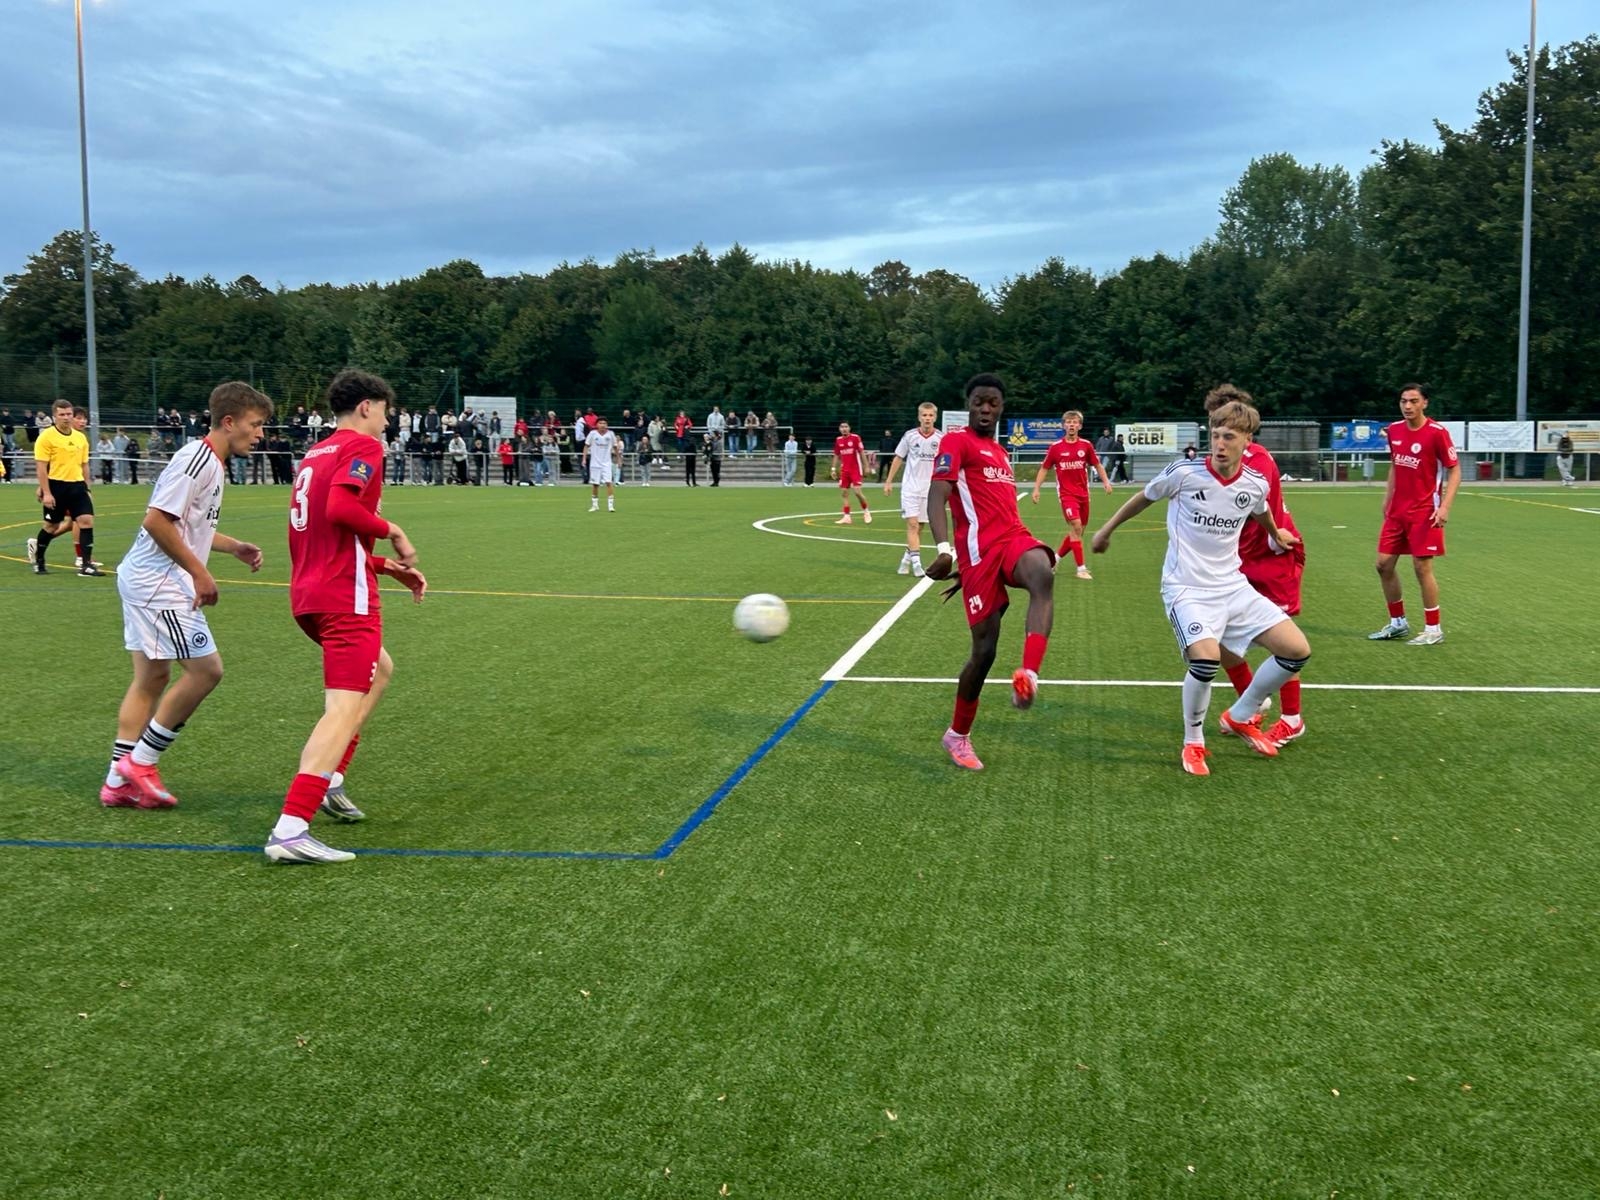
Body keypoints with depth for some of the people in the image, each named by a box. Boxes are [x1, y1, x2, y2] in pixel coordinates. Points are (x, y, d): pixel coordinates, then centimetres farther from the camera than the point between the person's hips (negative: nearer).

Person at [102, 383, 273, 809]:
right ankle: (139, 762, 1)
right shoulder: (197, 459, -17)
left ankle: (119, 781, 17)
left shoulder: (212, 462, 14)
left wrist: (234, 547, 13)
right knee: (206, 669, -9)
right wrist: (200, 573, -19)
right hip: (158, 581, -11)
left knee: (152, 676, 12)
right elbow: (157, 521, -23)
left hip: (146, 580, 11)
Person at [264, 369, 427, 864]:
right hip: (346, 596, -10)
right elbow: (340, 508, -25)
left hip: (308, 594, 10)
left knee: (379, 670, 29)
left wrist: (388, 566, 23)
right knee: (345, 710, -13)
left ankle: (329, 781, 24)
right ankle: (290, 830, -25)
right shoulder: (363, 446, -6)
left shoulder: (314, 455, 20)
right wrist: (392, 531, -10)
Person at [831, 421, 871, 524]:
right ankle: (847, 517, 5)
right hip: (844, 470, 5)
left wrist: (866, 466, -8)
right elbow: (836, 456, 15)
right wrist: (833, 469, 10)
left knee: (857, 491, -13)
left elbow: (862, 453, -5)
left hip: (855, 469, -5)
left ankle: (866, 511, 10)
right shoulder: (838, 440, 7)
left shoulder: (855, 437, -6)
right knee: (845, 493, 1)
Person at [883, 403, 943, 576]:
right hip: (910, 488, -1)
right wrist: (889, 482, 5)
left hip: (930, 489, 1)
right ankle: (916, 563, -13)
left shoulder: (941, 438, -2)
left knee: (919, 527, 8)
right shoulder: (909, 435, -3)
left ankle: (907, 559, 22)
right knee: (912, 525, -10)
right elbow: (898, 458, 7)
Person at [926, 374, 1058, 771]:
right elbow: (936, 497, -12)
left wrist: (967, 571, 33)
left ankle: (1028, 676, -43)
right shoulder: (957, 441, 1)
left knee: (1043, 576, -32)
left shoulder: (1000, 452, 26)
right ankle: (958, 734, 19)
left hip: (1015, 537, 6)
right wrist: (944, 548, -28)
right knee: (984, 650, -2)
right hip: (979, 549, -6)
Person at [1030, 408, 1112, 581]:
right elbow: (1044, 468, 3)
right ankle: (1081, 568, -15)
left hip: (1083, 493, 4)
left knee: (1077, 532, 9)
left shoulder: (1085, 445, 1)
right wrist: (1036, 489, -4)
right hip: (1066, 493, -4)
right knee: (1076, 526, -18)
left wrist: (1106, 481, -2)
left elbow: (1097, 465, 12)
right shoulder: (1055, 447, -4)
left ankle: (1056, 558, 30)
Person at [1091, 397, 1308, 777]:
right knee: (1206, 657, -30)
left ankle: (1240, 717, 19)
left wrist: (1276, 534, 42)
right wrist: (1106, 529, 16)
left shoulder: (1255, 484, -2)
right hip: (1187, 587, -5)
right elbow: (1143, 498, 5)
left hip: (1233, 586, 5)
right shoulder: (1184, 472, -14)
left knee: (1297, 650, -4)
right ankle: (1193, 742, -4)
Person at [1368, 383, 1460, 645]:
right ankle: (1397, 623, 21)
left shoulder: (1437, 432, -13)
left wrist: (1445, 506, -19)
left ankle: (1433, 629, 7)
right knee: (1384, 564, 6)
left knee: (1422, 567, -5)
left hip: (1424, 511, -7)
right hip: (1397, 510, 7)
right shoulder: (1394, 430, 5)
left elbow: (1454, 470, -10)